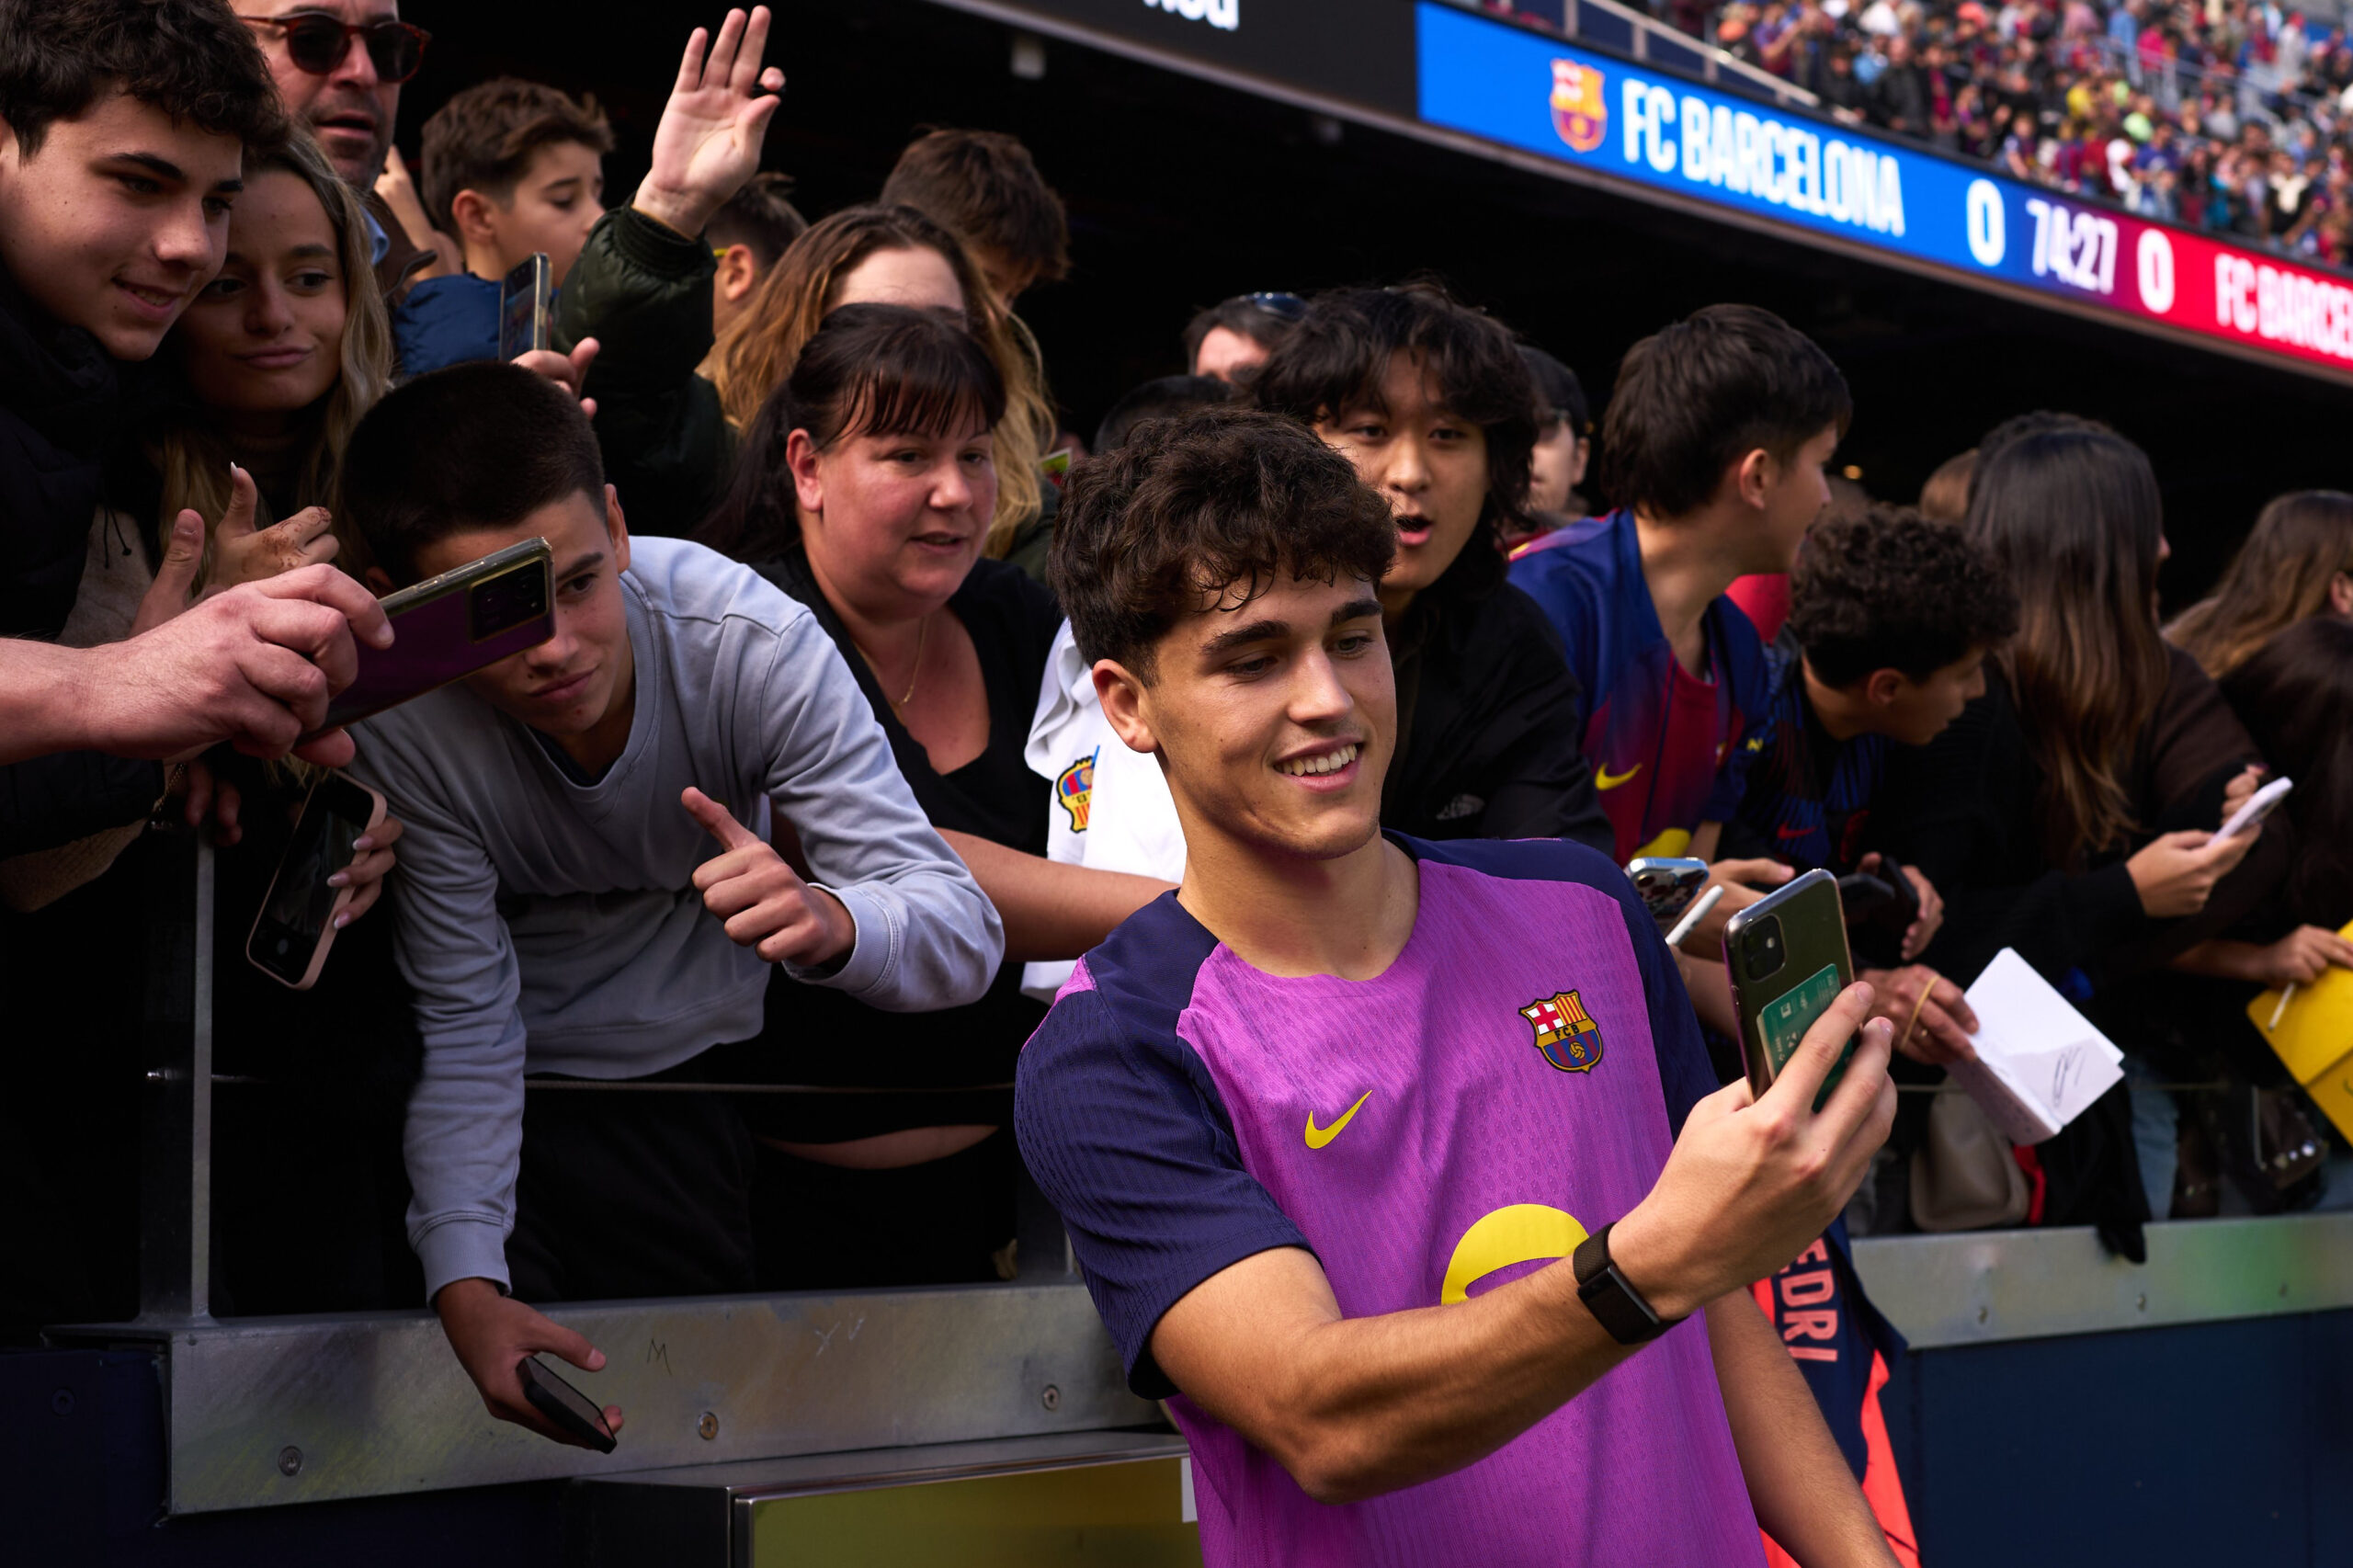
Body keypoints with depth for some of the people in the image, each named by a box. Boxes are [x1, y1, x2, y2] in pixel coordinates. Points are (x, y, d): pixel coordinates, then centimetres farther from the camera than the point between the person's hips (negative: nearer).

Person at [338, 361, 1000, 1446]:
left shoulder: (747, 639, -24)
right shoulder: (400, 725, -24)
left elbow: (961, 929, -25)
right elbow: (463, 1027, -19)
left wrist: (828, 920, -48)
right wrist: (465, 1284, -34)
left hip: (744, 1056, 2)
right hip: (545, 1097, -1)